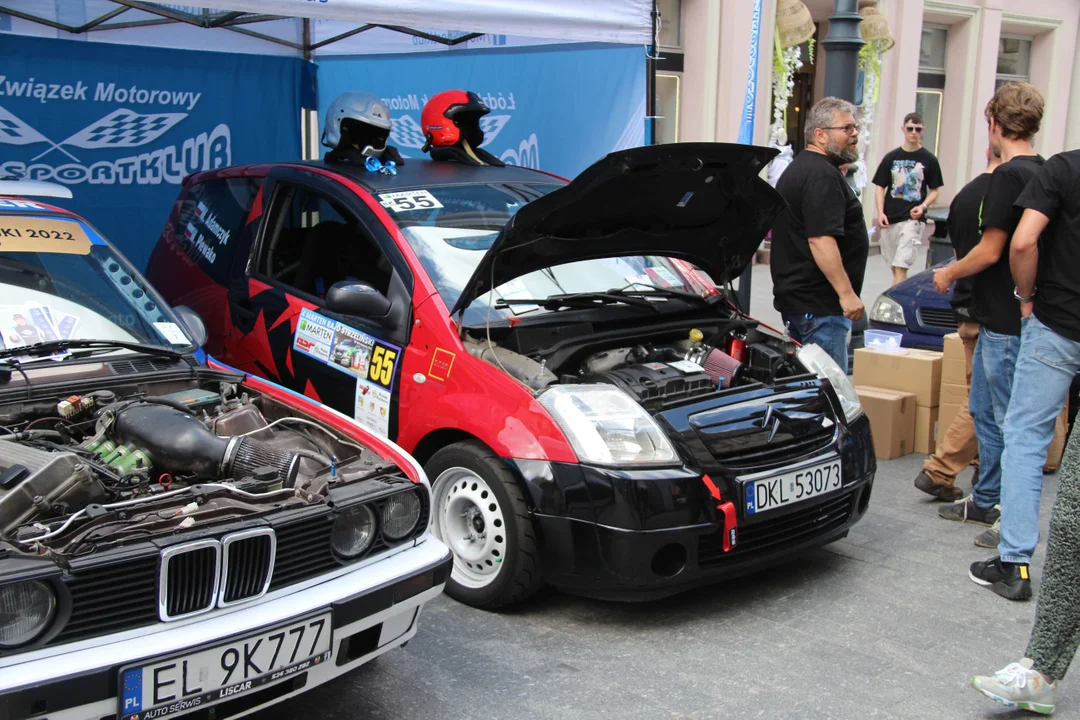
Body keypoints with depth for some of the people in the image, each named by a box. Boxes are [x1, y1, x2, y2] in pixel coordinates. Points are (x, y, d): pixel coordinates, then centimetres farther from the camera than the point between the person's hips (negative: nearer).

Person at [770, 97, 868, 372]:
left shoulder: (797, 168, 19)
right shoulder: (823, 176, -15)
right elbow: (821, 239, -25)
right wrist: (846, 293, -25)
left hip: (793, 297, 11)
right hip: (818, 304, -11)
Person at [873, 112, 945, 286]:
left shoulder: (929, 159, 3)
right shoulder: (891, 157, 7)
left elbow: (935, 190, 8)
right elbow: (880, 187, 8)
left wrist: (923, 206, -11)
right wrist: (880, 212, -5)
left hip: (913, 218, -3)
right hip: (889, 219, 3)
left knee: (901, 266, -14)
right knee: (893, 265, 11)